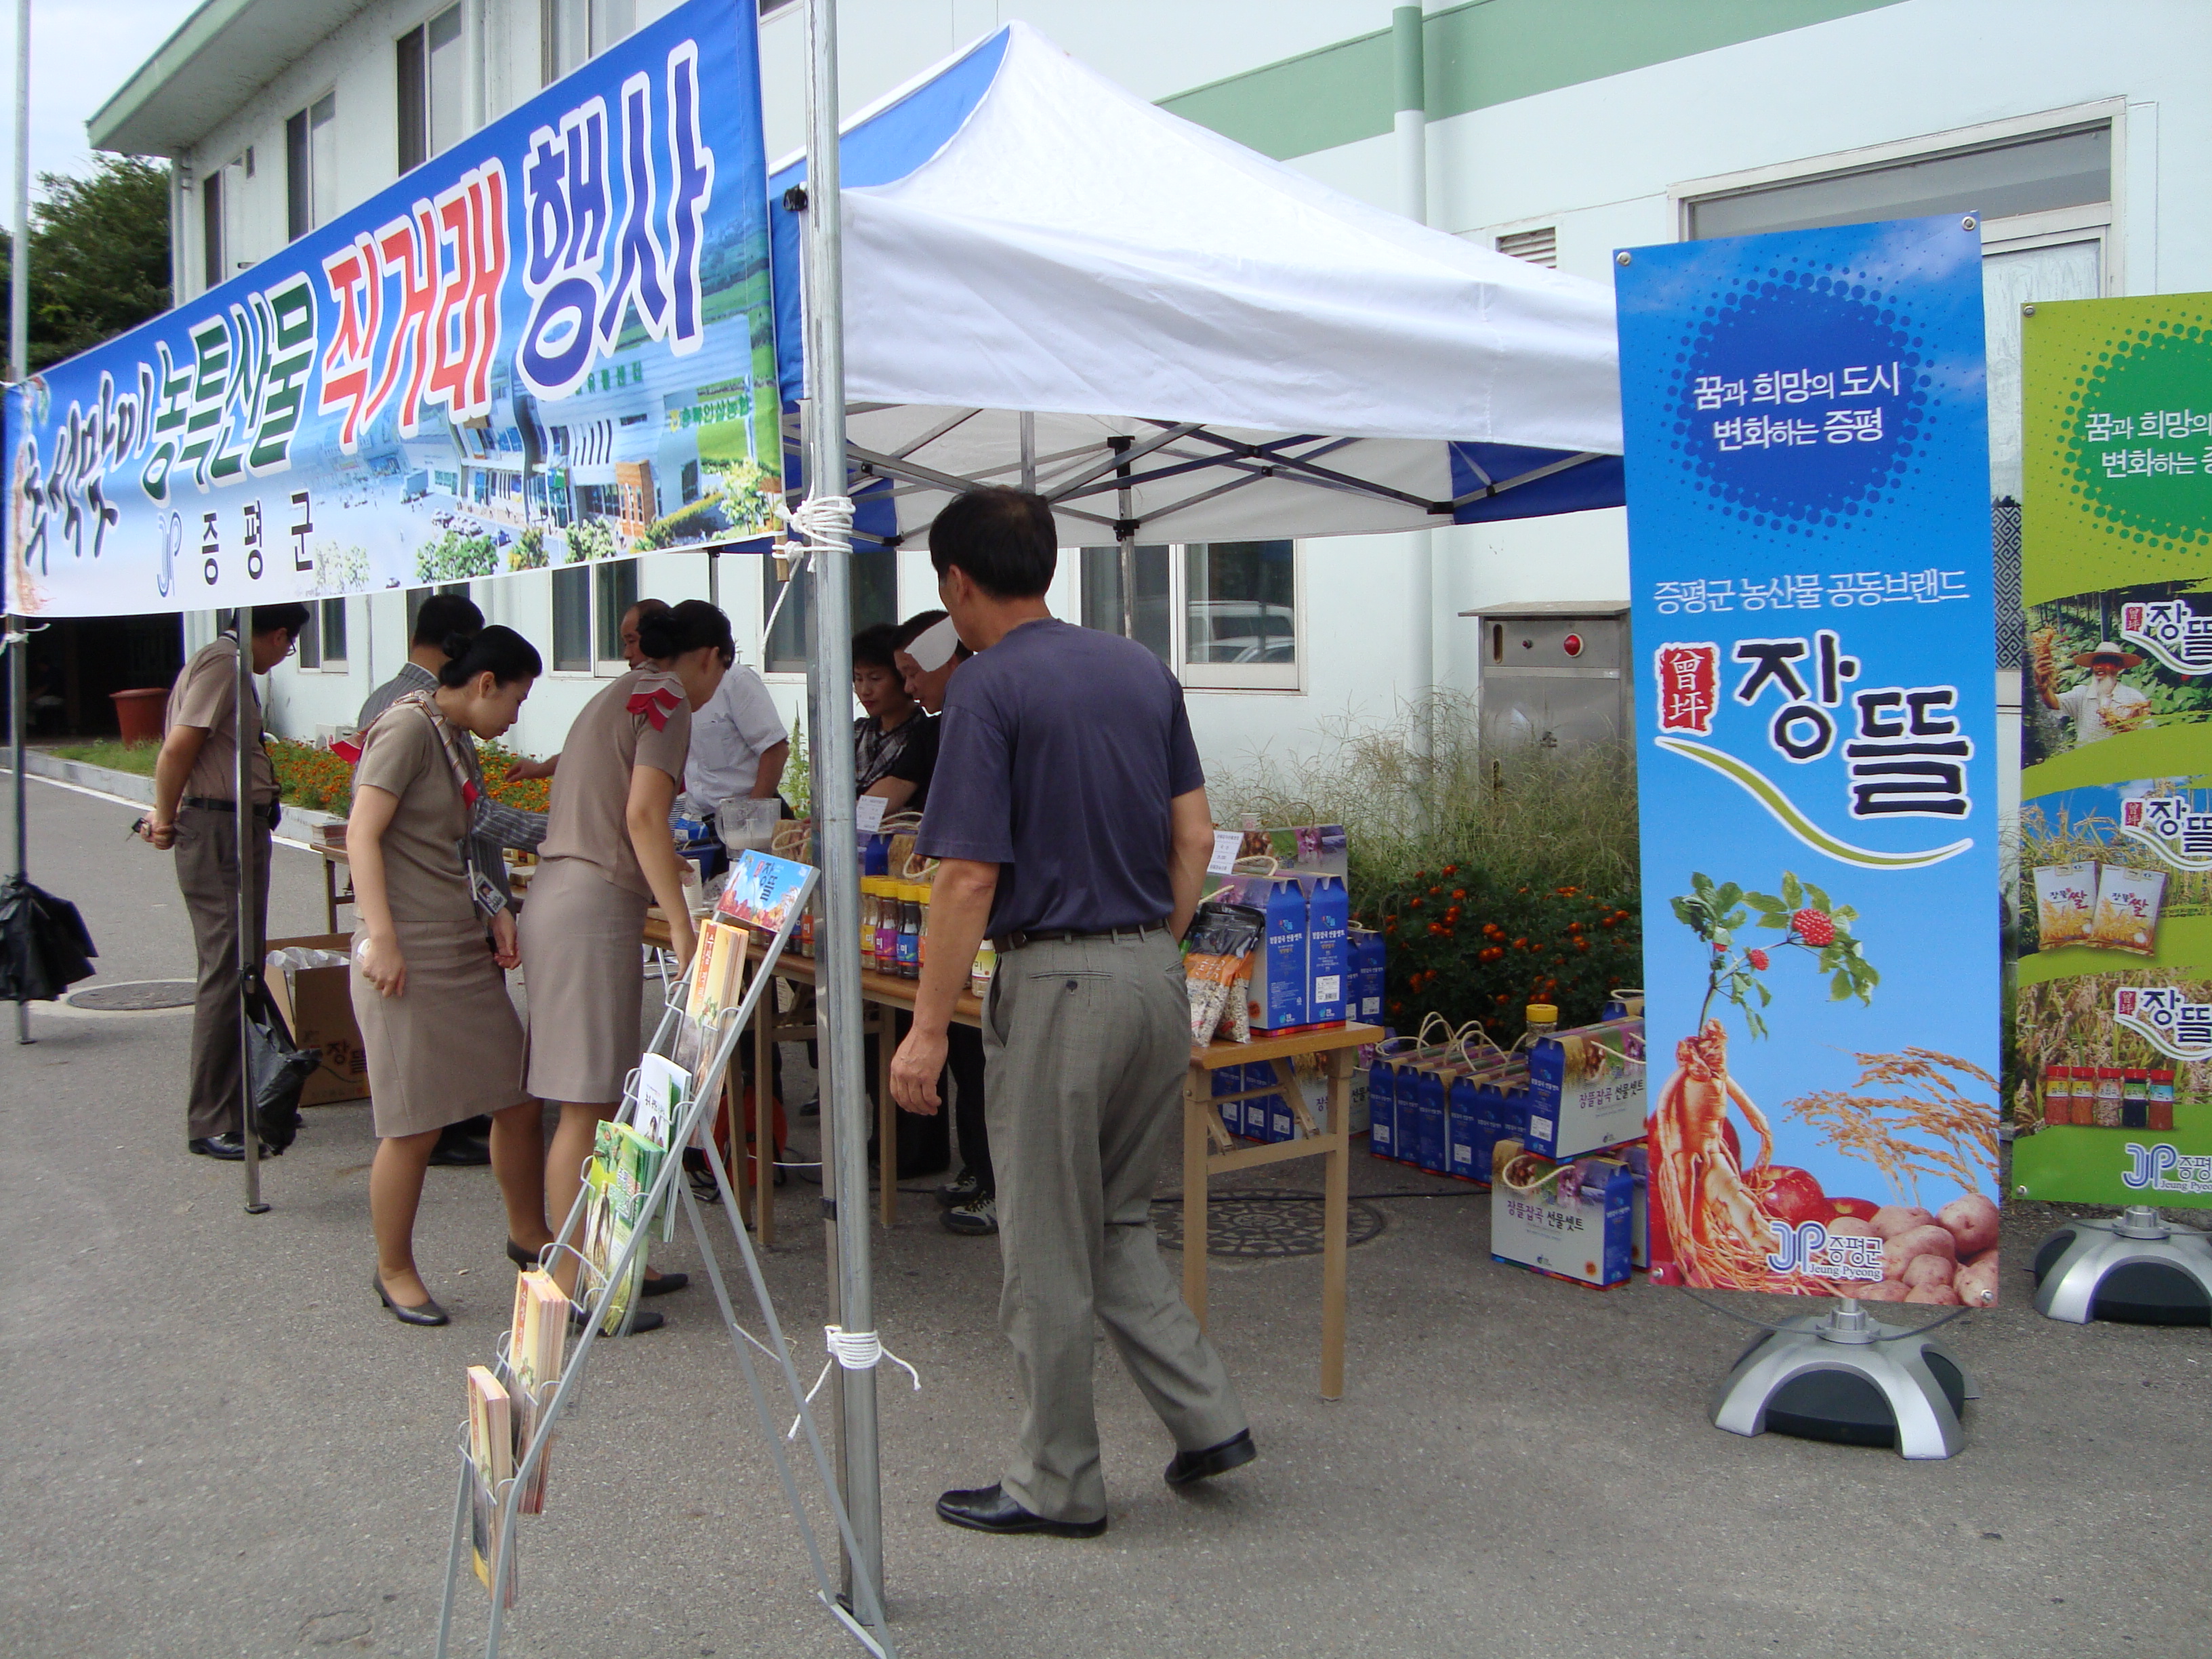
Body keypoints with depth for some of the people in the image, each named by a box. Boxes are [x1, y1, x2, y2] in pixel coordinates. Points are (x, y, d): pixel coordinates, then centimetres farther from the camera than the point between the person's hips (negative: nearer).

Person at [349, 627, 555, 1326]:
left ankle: (528, 1233, 30)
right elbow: (362, 835, -17)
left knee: (518, 1095, 12)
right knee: (415, 1125, -2)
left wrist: (494, 912, 9)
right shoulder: (409, 727, -11)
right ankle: (394, 1271, 15)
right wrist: (380, 938, -22)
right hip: (409, 954, -9)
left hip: (466, 951, 9)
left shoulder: (457, 741, 16)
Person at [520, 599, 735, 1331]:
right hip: (594, 908, -10)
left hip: (558, 896, 10)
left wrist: (668, 869, 42)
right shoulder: (667, 699, -5)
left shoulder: (617, 695, 23)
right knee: (587, 1105, -7)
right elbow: (642, 815, -17)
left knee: (600, 1100, 14)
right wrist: (681, 926, -18)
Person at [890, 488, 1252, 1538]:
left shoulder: (987, 688, -11)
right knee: (1116, 1221, 22)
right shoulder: (1143, 670, 10)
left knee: (1046, 1251, 6)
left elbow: (970, 876, -16)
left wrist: (926, 1030, -11)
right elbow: (1194, 837, 11)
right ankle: (1206, 1418, 17)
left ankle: (1057, 1485, 17)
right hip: (1155, 973, 7)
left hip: (1055, 983, -7)